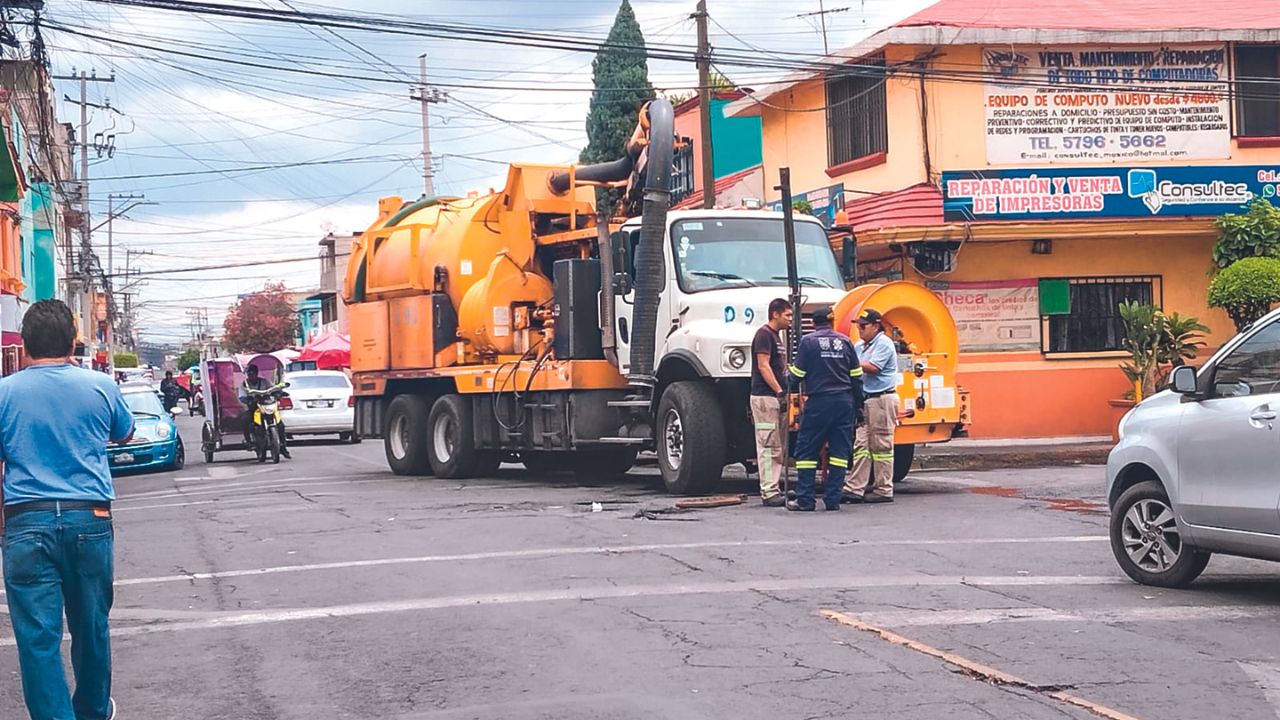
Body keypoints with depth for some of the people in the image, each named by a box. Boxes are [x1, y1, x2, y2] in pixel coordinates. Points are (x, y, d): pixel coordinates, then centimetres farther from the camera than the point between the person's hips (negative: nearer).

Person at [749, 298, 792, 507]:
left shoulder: (776, 335, 19)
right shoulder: (764, 334, -11)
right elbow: (763, 366, -17)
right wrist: (780, 392, -22)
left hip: (774, 397, 10)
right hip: (764, 397, -10)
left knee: (776, 446, 10)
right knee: (768, 445, -10)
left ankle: (772, 489, 13)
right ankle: (768, 492, -10)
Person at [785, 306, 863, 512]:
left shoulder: (808, 341, -3)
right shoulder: (845, 341, 7)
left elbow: (798, 375, -3)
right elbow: (857, 377, 8)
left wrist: (790, 370, 20)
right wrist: (857, 405, 15)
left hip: (818, 402, -3)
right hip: (844, 402, 4)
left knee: (807, 450, 4)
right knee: (839, 451, 6)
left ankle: (805, 499, 1)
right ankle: (833, 499, 4)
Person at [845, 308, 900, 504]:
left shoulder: (884, 343, -7)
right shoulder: (860, 346, 18)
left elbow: (872, 367, -17)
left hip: (882, 399, -8)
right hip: (866, 400, 8)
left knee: (881, 447, -4)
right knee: (861, 445, 3)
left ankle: (884, 490, 2)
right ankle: (855, 489, 2)